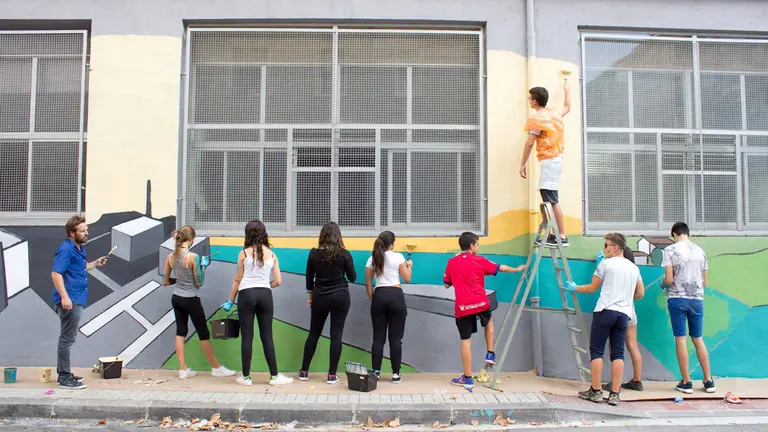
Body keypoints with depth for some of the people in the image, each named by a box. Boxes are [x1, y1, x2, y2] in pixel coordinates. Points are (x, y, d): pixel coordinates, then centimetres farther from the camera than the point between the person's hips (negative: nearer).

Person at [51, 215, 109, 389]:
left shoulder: (79, 248, 14)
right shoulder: (65, 249, -15)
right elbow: (56, 273, -23)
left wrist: (96, 263, 15)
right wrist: (64, 296, -30)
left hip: (77, 300, 10)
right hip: (69, 301, -10)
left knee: (67, 338, 17)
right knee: (67, 339, -5)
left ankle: (64, 373, 28)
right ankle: (65, 378, 1)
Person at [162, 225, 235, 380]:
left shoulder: (170, 257, -1)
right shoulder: (193, 257, -19)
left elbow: (165, 281, 6)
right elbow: (199, 283, -12)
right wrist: (204, 266, -1)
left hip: (176, 298, 6)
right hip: (191, 300, -6)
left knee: (180, 332, 12)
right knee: (204, 334, 5)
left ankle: (183, 370, 15)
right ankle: (217, 368, 17)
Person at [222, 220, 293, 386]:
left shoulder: (244, 253, 0)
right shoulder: (271, 254, 6)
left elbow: (237, 280, 3)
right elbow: (278, 281, 4)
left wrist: (230, 301, 13)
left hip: (246, 294, -2)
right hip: (265, 295, 2)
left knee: (246, 336, 4)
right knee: (267, 336, 9)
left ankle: (246, 377, 12)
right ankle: (274, 376, 13)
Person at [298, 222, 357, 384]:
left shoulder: (314, 253, -3)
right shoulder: (344, 254, -8)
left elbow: (309, 277, 5)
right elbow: (352, 278, -1)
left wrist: (310, 295, 18)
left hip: (320, 297, 2)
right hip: (340, 297, -2)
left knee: (314, 334, 13)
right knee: (336, 335, 2)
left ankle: (304, 372, 20)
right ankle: (332, 375, 5)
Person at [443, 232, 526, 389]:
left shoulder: (451, 262, 5)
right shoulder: (480, 260, 1)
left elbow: (446, 285, 13)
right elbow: (501, 268, 15)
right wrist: (516, 269, 32)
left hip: (462, 306, 0)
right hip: (481, 303, 0)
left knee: (466, 341, 3)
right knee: (489, 322, 33)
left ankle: (467, 378, 7)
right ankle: (490, 354, 27)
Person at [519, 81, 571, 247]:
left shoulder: (537, 118, -11)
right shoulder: (554, 113, 15)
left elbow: (529, 143, -15)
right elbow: (567, 108, 38)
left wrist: (522, 164, -10)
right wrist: (567, 91, 54)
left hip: (549, 161, -10)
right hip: (556, 159, 10)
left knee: (551, 199, -12)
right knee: (550, 199, 12)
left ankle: (562, 237, -14)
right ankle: (555, 234, 15)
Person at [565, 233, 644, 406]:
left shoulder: (606, 264, -2)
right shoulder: (634, 268, 14)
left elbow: (593, 288, 6)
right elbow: (640, 294, 18)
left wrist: (575, 288, 21)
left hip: (605, 311, -5)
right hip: (624, 314, 5)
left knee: (596, 351, 1)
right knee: (618, 354, 5)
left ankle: (595, 391, 1)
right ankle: (615, 395, 3)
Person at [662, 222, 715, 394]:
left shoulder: (670, 250, -6)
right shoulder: (700, 251, 7)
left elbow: (669, 279, -11)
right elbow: (704, 282, 12)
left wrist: (663, 284, 10)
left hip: (677, 298, -4)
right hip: (697, 299, 4)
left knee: (680, 339, 2)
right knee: (698, 339, 14)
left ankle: (686, 382, 5)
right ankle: (709, 381, 17)